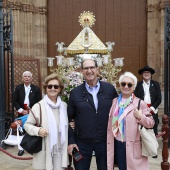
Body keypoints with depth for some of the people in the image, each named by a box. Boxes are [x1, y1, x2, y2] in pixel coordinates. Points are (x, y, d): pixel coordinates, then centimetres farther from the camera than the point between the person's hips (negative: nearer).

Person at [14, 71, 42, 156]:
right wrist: (21, 110, -9)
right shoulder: (18, 88, 5)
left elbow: (39, 102, -1)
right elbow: (15, 101, 2)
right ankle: (21, 148, 19)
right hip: (21, 113, 2)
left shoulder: (36, 89, 0)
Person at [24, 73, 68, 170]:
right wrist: (38, 130, -18)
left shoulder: (64, 106, 6)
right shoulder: (38, 106, -7)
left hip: (60, 151, 3)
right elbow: (27, 125, -1)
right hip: (44, 152, -3)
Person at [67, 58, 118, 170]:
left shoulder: (110, 89, -3)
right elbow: (69, 118, 0)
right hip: (82, 142, 0)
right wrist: (71, 141, -4)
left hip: (105, 141, 1)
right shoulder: (75, 93, -4)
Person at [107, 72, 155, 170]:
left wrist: (141, 117, -19)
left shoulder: (140, 103, -6)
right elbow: (110, 123, 13)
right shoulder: (114, 102, 5)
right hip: (116, 145, 3)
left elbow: (151, 123, -4)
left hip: (132, 147, -3)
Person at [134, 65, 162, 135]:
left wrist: (152, 108, -7)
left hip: (153, 110, 1)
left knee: (153, 131, 3)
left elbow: (159, 98, 3)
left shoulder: (156, 84, 7)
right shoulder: (138, 84, 5)